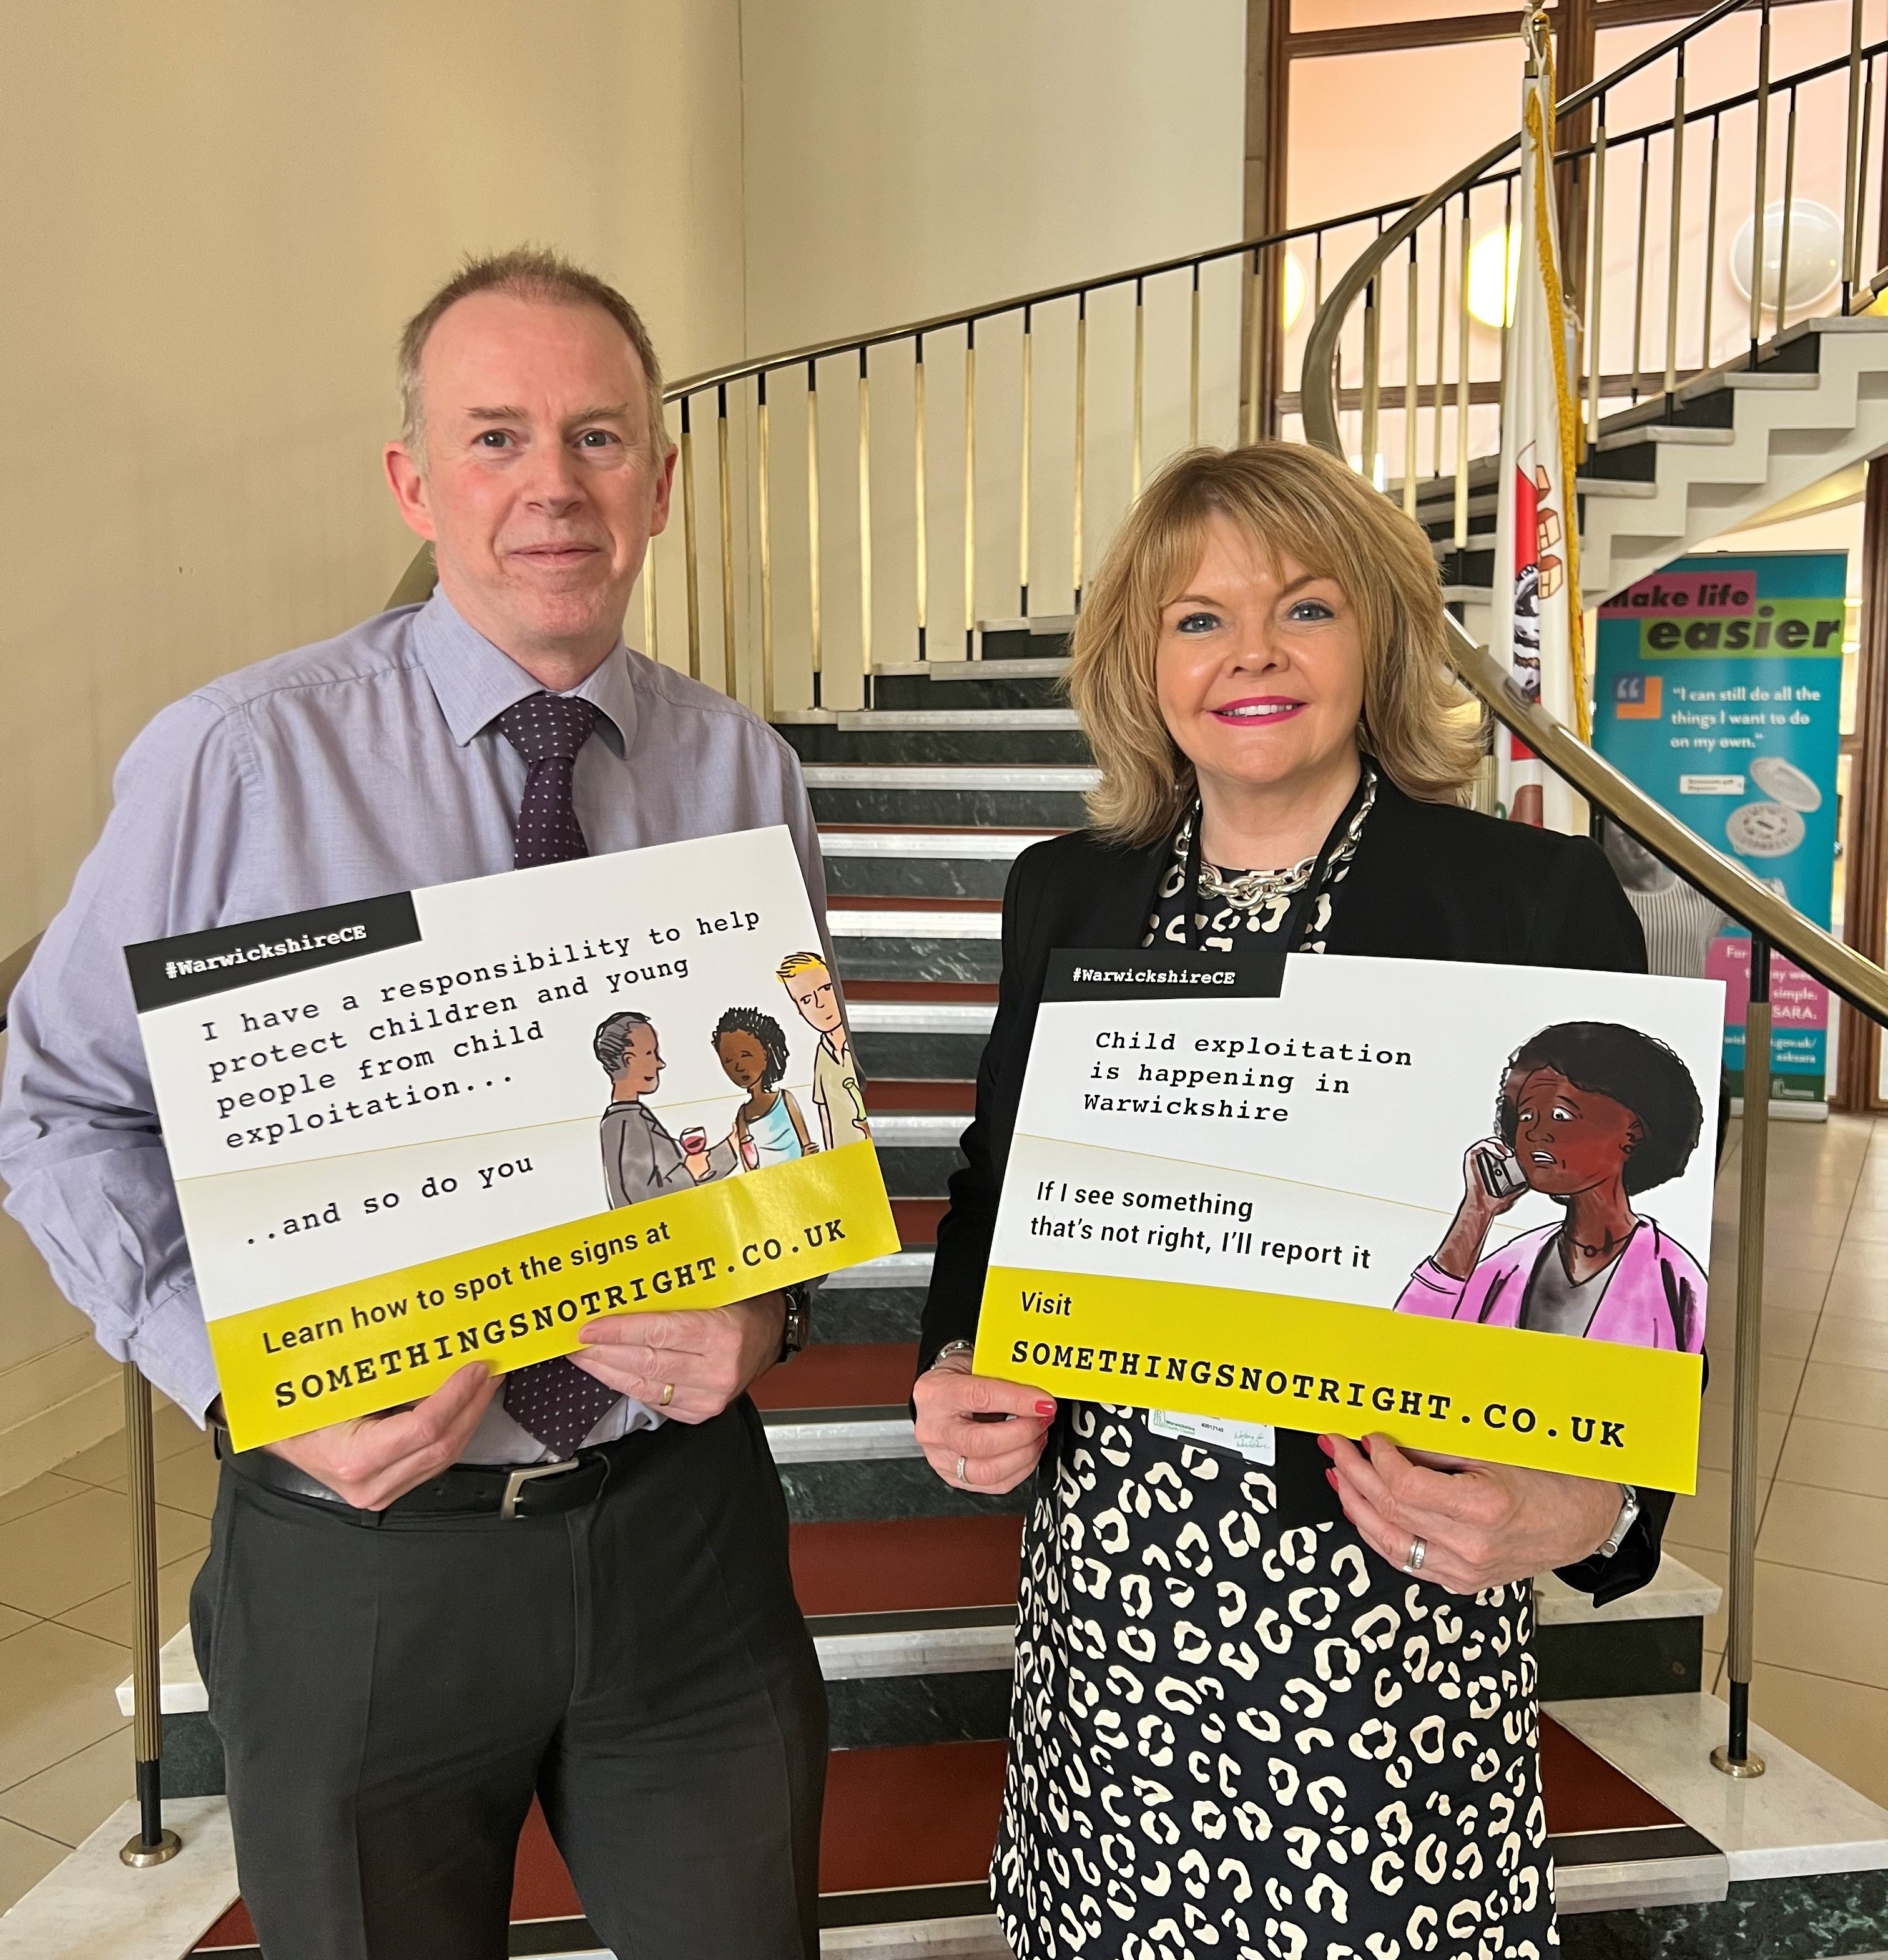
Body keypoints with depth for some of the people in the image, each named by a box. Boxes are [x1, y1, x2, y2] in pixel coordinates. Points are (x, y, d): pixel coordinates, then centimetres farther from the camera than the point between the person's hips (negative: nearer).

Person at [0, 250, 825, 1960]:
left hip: (681, 1526, 3)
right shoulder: (231, 762, -10)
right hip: (359, 1534, -2)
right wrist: (239, 1374, -16)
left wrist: (764, 1310, -14)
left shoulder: (745, 778, -1)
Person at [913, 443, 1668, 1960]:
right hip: (1103, 1608, 4)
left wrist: (1584, 1503, -21)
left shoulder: (1539, 901, -7)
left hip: (1392, 1618, -3)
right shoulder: (1066, 896, 4)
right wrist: (959, 1376, -4)